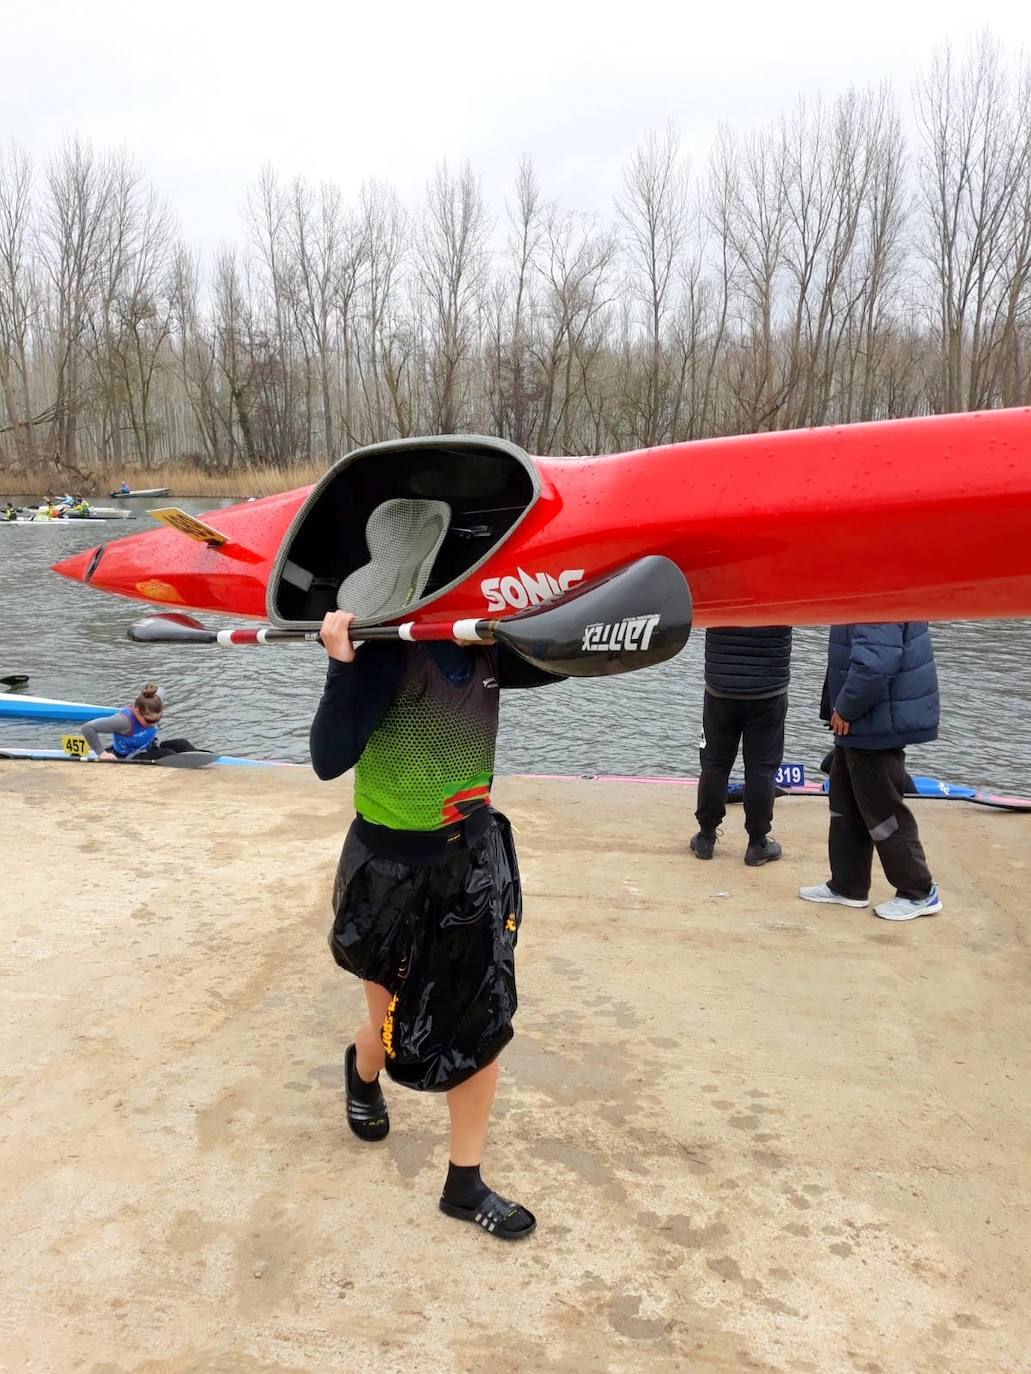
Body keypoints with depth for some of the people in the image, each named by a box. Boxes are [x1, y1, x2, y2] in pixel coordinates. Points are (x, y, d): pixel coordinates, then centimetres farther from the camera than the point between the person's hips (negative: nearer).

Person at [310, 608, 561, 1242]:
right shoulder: (390, 655, -23)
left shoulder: (487, 653, -6)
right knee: (395, 1034, 15)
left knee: (482, 1024, 6)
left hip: (475, 858, 5)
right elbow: (329, 759, -31)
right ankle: (362, 1073, 54)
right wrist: (342, 665, -41)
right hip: (393, 866, -4)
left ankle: (465, 1185, 25)